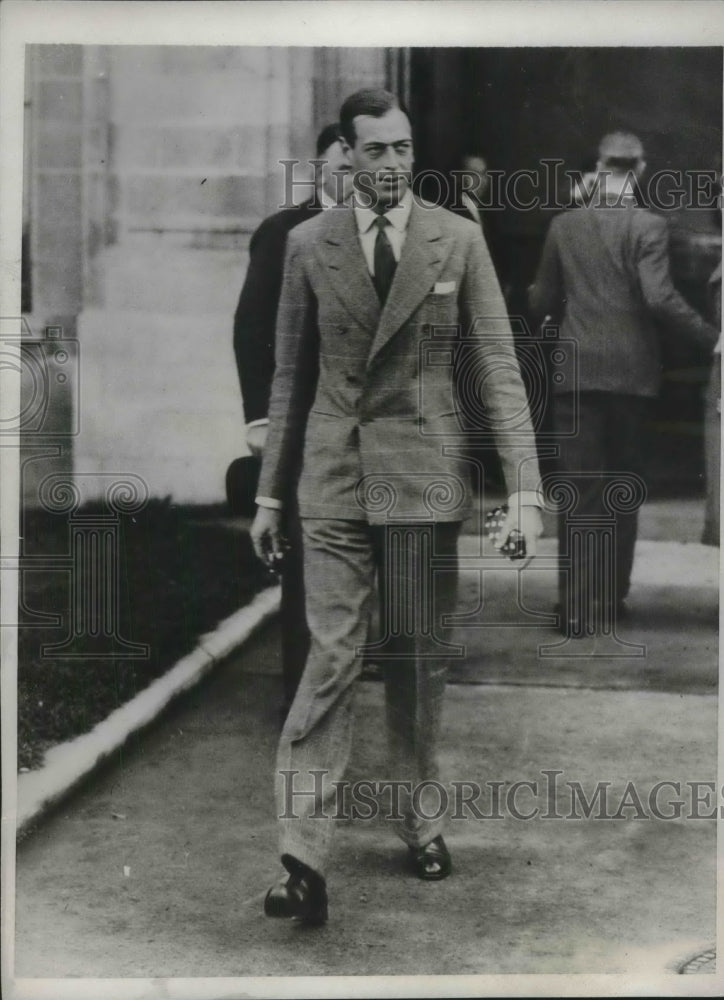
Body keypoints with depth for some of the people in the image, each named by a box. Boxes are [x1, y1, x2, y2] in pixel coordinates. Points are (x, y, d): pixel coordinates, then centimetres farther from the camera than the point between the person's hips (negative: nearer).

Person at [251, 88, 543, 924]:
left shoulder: (458, 240, 2)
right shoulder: (308, 244, 4)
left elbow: (496, 365, 0)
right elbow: (291, 375, 9)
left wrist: (524, 488, -8)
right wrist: (270, 493, 8)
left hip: (425, 476, 0)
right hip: (334, 477, 0)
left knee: (418, 658, 8)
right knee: (331, 659, -7)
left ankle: (417, 820, 26)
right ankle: (303, 860, -8)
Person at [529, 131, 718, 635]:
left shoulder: (565, 225, 4)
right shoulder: (649, 226, -7)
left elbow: (542, 302, 8)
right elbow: (659, 298, -18)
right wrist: (709, 334, -8)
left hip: (576, 373, 2)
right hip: (631, 372, -2)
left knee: (580, 492, 2)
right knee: (623, 489, 12)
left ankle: (577, 606, -5)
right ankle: (611, 597, 19)